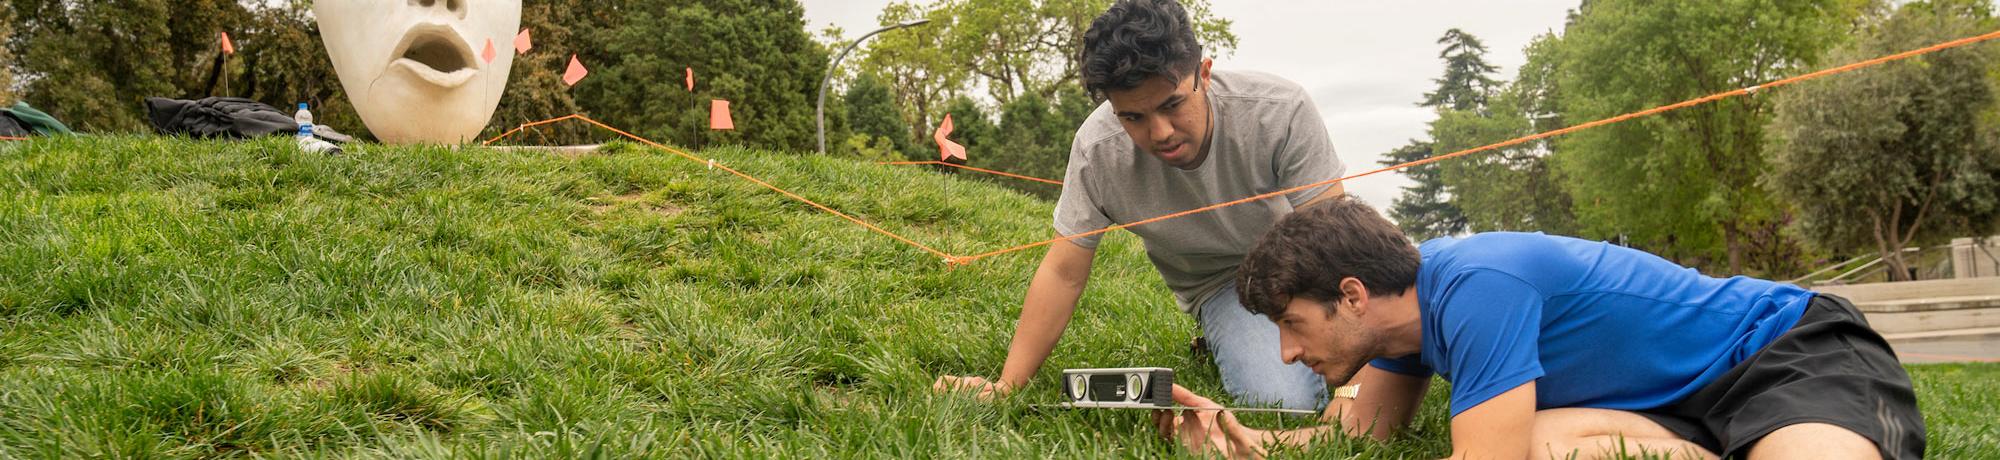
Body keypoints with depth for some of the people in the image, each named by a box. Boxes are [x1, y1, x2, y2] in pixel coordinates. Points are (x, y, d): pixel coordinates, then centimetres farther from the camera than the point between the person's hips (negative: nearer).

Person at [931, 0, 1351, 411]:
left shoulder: (1281, 110, -29)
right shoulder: (1097, 149, -24)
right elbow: (1064, 273, -16)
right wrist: (1006, 385, -20)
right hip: (1220, 285, -1)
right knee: (1283, 399, -25)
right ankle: (1219, 343, 7)